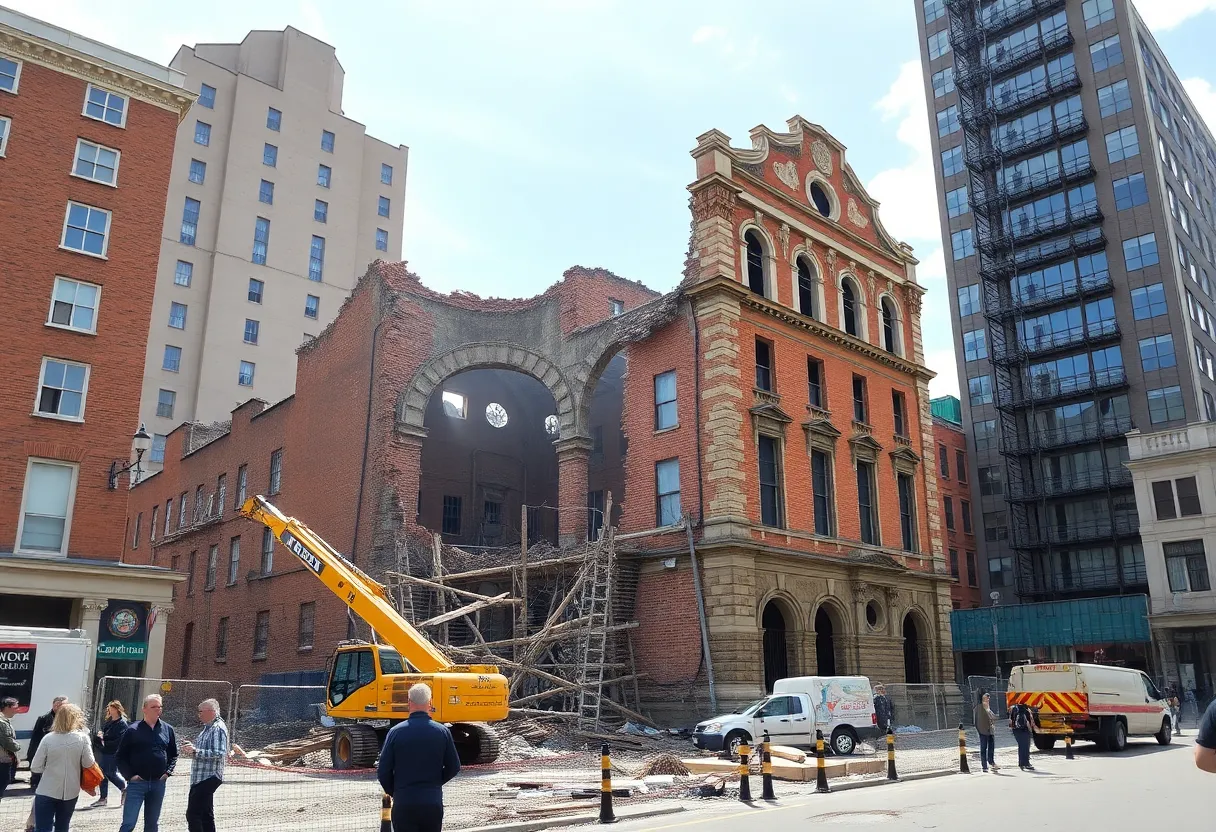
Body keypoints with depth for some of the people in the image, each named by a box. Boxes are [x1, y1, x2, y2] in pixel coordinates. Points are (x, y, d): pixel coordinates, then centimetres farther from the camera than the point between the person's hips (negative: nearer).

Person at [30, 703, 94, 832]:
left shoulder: (48, 738, -10)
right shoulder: (82, 738, -10)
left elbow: (35, 767, -6)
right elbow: (89, 764, -4)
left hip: (47, 792, -2)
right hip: (70, 791, 2)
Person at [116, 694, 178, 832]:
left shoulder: (167, 729, 5)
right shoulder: (133, 730, -5)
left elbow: (173, 754, 14)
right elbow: (120, 756, 0)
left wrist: (168, 772, 0)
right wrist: (129, 775, -9)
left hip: (158, 784, 3)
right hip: (137, 783, -3)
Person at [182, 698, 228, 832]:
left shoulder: (218, 728, -15)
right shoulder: (208, 727, 15)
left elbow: (219, 753, -24)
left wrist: (196, 751, -23)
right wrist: (193, 747, 8)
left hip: (208, 778, -10)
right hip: (203, 778, 10)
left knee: (192, 814, -11)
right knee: (206, 814, 16)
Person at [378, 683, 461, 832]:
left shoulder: (396, 732, -7)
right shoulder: (442, 731, -3)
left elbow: (384, 771, -4)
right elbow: (453, 767, 3)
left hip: (404, 803, -1)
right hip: (433, 802, 1)